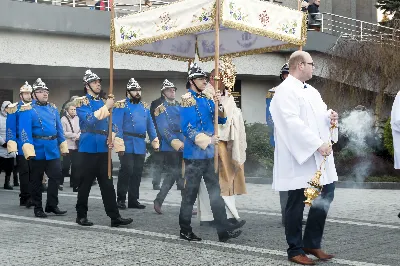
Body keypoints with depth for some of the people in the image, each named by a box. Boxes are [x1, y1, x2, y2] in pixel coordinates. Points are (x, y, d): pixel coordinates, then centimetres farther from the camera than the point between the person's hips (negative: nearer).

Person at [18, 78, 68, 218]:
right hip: (38, 151, -5)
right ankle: (38, 208, 15)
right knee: (36, 181, 5)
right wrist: (29, 150, -22)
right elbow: (24, 131, -14)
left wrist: (63, 147, 13)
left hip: (53, 150, 5)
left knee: (56, 177, 5)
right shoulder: (28, 110, -7)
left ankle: (52, 205, 17)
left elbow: (59, 129, 16)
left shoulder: (53, 109, 13)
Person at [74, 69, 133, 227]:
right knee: (85, 183, 2)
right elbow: (90, 120, -20)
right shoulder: (82, 102, -4)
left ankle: (115, 217, 2)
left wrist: (110, 140, 3)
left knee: (107, 183, 3)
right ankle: (81, 216, 13)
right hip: (88, 149, -6)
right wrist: (106, 107, -19)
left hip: (103, 149, 6)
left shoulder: (102, 102, 16)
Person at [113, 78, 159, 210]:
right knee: (127, 171, -6)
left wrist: (155, 142, 10)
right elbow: (117, 126, -11)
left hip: (140, 145, 6)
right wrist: (119, 145, -18)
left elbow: (150, 125, 16)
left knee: (137, 173, 8)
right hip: (127, 144, -6)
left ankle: (133, 200, 16)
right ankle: (121, 199, 4)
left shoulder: (144, 106, 14)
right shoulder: (121, 106, -5)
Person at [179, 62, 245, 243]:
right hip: (194, 153, -7)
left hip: (209, 153, 7)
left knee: (215, 192, 7)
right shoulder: (187, 100, -9)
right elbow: (186, 128, -16)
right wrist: (206, 139, -18)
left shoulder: (207, 98, 11)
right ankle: (185, 231, 12)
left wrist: (219, 105, -8)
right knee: (191, 193, 1)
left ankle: (224, 230, 9)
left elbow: (221, 120, 9)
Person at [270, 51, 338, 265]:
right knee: (296, 204, 0)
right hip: (299, 158, -9)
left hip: (320, 157, 9)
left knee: (326, 196, 11)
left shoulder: (311, 91, 17)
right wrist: (317, 144, -23)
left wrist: (330, 117, -1)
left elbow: (320, 115, 23)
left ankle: (312, 243, 25)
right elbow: (293, 123, -21)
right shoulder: (285, 91, -11)